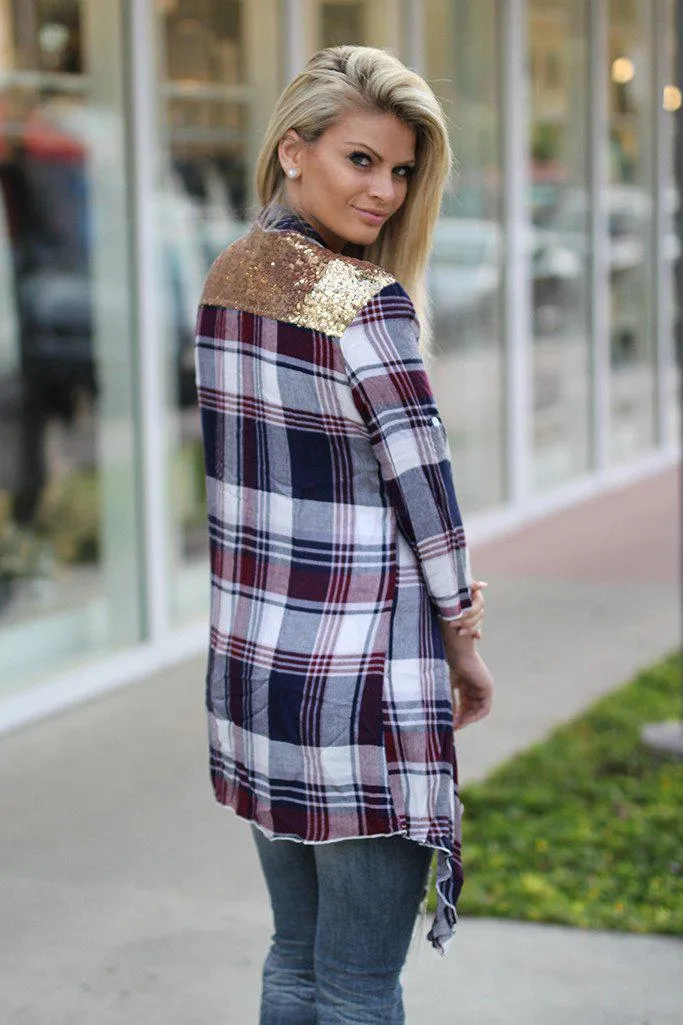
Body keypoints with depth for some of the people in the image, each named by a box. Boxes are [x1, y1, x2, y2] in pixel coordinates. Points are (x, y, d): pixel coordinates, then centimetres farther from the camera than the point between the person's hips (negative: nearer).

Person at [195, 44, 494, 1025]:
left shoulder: (225, 279, 9)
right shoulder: (368, 301, -15)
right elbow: (422, 481, -12)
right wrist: (463, 636, 1)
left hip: (251, 664, 8)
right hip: (360, 678, -8)